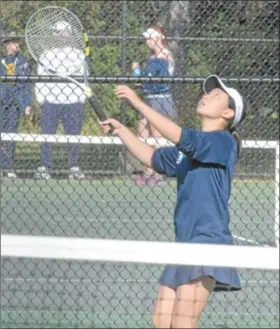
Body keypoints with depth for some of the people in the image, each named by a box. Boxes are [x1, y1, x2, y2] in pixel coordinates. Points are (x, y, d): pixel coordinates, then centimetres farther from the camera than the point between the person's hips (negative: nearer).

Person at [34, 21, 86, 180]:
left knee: (74, 136, -1)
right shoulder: (47, 54, 11)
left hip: (74, 102, 0)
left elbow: (84, 77, 10)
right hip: (51, 101, 0)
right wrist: (40, 98, -2)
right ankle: (44, 167, 0)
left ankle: (75, 168, 4)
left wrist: (82, 97, -1)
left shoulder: (78, 54, 11)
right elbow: (40, 77, 9)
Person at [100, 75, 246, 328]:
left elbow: (177, 136, -21)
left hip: (208, 243, -9)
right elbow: (153, 158, 31)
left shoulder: (222, 141, -8)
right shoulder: (190, 149, 19)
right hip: (184, 242, 9)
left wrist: (138, 103, -21)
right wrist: (121, 130, 22)